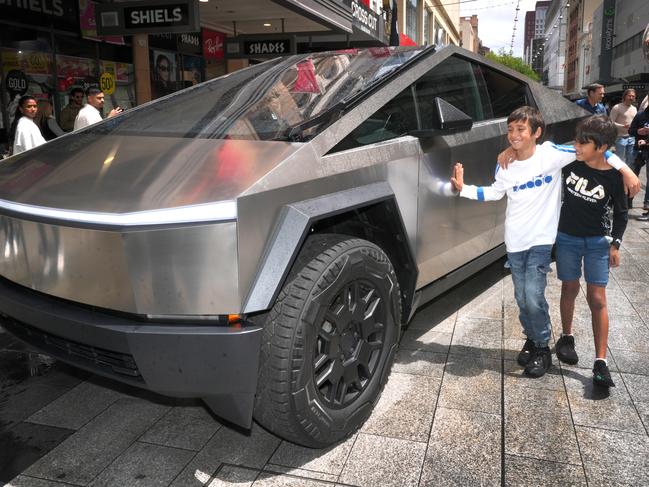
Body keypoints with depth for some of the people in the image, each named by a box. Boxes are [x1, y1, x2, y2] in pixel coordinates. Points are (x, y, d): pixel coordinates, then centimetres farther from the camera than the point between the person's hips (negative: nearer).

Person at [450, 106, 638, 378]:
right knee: (522, 297, 11)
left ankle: (542, 348, 12)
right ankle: (531, 339, 35)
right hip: (514, 241, 4)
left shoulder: (550, 154, -12)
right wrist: (463, 188, 2)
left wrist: (625, 170, -10)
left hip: (541, 239, -4)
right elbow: (494, 192, 12)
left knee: (534, 296, -10)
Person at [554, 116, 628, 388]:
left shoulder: (614, 177, -15)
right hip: (567, 237, 2)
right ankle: (566, 338, 35)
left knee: (597, 299, -2)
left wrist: (615, 244, -6)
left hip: (598, 241, -2)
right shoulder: (570, 162, -10)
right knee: (570, 289, 15)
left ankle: (600, 362, 1)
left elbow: (620, 213, -2)